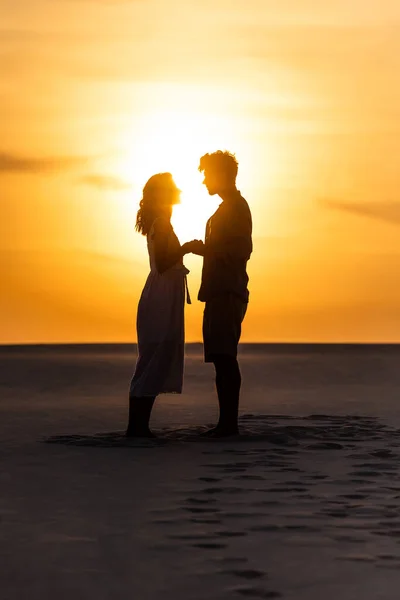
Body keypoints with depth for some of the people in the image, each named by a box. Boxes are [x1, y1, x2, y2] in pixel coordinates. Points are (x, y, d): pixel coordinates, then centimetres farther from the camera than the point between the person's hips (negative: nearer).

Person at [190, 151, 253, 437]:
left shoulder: (236, 207, -7)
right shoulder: (229, 207, 24)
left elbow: (242, 250, -18)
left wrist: (204, 248, -12)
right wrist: (204, 249, 19)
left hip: (227, 292, -10)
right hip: (221, 292, 10)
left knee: (224, 357, -14)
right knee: (222, 358, 6)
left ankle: (230, 422, -17)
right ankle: (227, 421, 6)